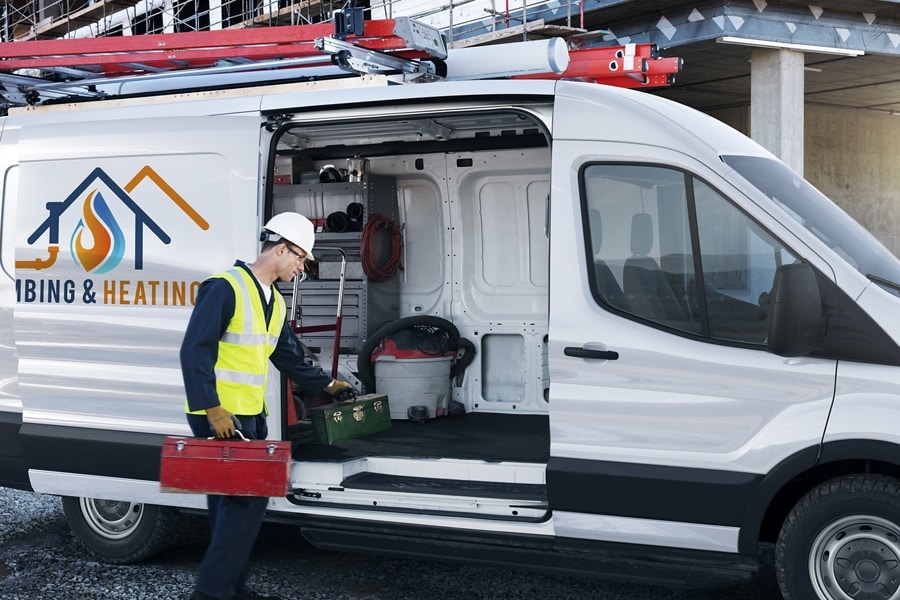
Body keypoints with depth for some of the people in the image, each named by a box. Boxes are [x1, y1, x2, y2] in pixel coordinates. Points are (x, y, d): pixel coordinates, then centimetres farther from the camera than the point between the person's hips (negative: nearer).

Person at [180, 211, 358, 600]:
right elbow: (195, 351, -19)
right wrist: (212, 409, -23)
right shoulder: (225, 288, -14)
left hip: (251, 416, 9)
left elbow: (290, 356, 27)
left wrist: (327, 384, 31)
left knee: (235, 501, 12)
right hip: (220, 416, -9)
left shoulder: (274, 302, 15)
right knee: (247, 498, -12)